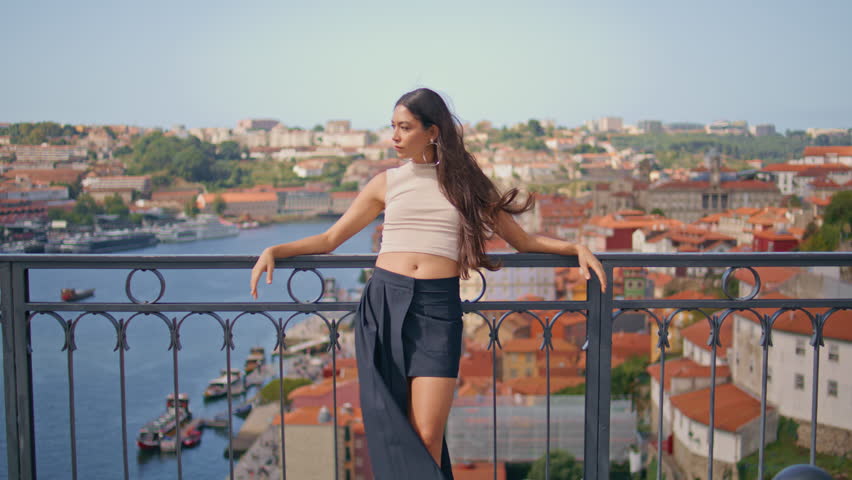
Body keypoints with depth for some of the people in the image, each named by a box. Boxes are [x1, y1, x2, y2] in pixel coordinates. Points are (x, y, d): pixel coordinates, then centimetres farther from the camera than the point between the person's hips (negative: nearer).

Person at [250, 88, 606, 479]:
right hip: (384, 301, 1)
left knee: (426, 437, -6)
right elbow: (330, 240, 16)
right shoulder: (386, 183, 13)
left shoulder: (467, 183, 12)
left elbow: (524, 241, 16)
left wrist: (576, 247, 2)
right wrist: (275, 250, 3)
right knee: (390, 429, -1)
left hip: (438, 307, -1)